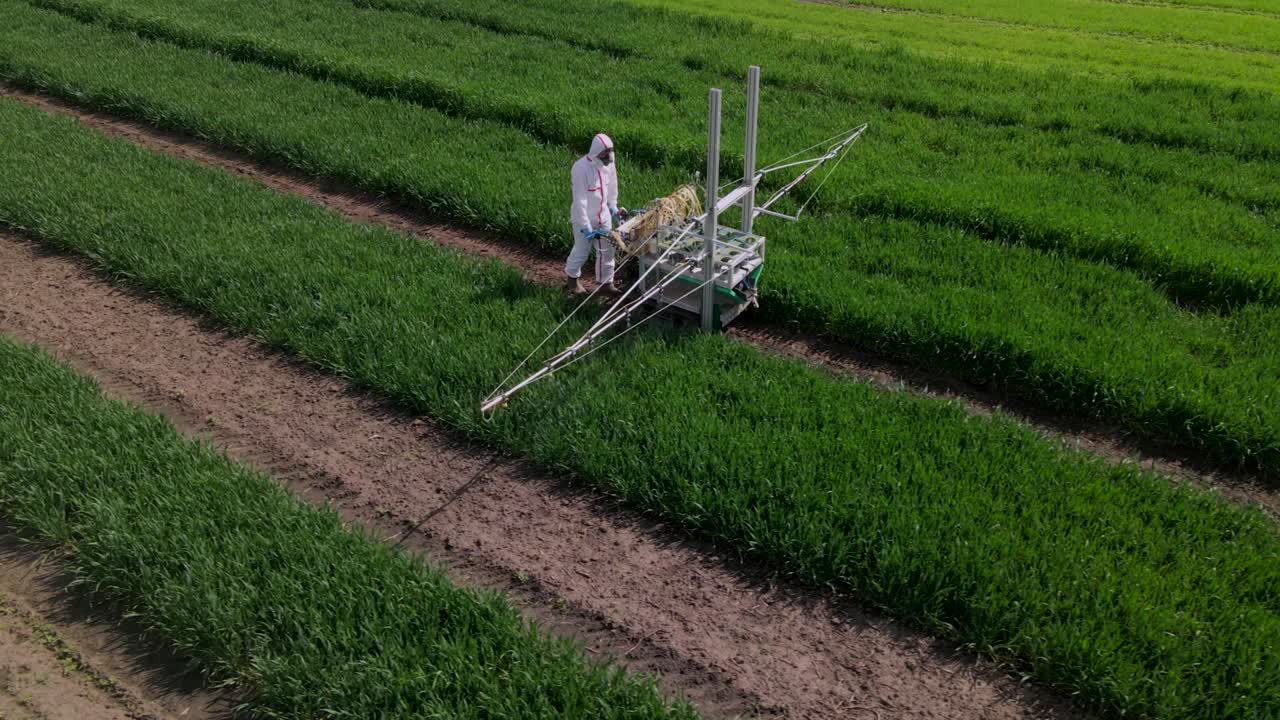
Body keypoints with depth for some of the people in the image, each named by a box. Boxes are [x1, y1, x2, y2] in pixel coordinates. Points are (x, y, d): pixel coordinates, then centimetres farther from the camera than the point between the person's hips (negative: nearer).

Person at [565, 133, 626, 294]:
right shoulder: (581, 168, -25)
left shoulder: (608, 164, -6)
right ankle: (572, 278, 35)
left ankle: (606, 281, 30)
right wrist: (586, 227, -24)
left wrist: (613, 207, 17)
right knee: (582, 251, 9)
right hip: (584, 219, -6)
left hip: (603, 216, 6)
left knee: (607, 250, 13)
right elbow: (580, 200, -24)